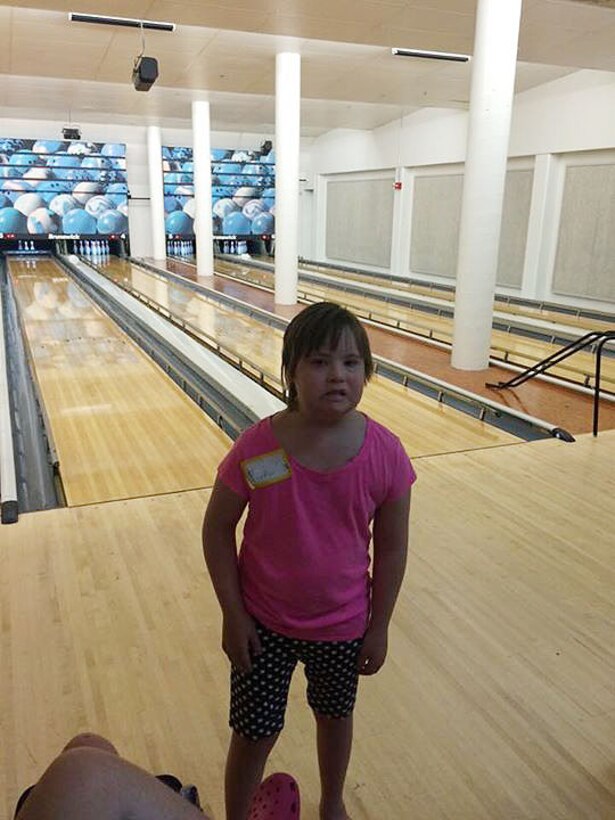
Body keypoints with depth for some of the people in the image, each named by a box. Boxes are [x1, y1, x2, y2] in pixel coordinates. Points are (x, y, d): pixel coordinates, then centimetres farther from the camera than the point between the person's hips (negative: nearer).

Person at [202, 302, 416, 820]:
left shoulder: (385, 454, -19)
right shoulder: (256, 449, -24)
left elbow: (391, 548, -8)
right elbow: (217, 529, -11)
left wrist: (379, 627, -2)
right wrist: (233, 615, -9)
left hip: (343, 626, 2)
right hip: (264, 623, -2)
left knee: (336, 717, 26)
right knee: (254, 735, 14)